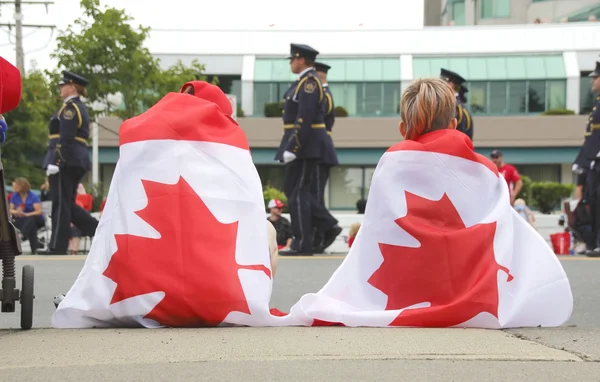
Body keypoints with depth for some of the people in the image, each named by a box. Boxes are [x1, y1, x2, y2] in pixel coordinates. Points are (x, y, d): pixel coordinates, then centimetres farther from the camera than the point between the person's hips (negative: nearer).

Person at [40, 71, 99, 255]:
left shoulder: (69, 108, -11)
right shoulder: (80, 108, 19)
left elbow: (65, 138, -19)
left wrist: (54, 162, -21)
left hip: (65, 161, -10)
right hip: (78, 161, 10)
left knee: (60, 204, -5)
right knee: (68, 204, 13)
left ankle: (57, 247, -3)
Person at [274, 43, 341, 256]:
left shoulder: (309, 82, -15)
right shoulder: (305, 81, 17)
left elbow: (304, 119, -23)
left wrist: (291, 148, -25)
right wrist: (291, 146, 20)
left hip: (305, 145, -10)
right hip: (305, 145, 10)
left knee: (298, 193, -7)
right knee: (292, 189, 12)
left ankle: (302, 245, -3)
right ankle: (328, 226, 10)